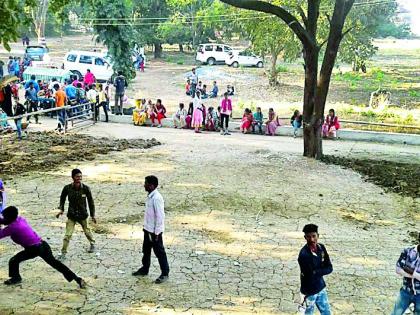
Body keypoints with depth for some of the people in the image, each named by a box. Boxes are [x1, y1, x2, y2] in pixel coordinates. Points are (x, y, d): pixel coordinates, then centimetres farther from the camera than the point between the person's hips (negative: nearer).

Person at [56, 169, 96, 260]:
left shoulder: (86, 188, -14)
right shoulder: (67, 188, -13)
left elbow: (90, 201, -3)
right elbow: (62, 198, 7)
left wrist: (93, 215, 0)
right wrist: (61, 209, -3)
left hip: (82, 215, 1)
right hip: (71, 215, 0)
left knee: (87, 231, 20)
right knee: (68, 235, -8)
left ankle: (92, 244, 47)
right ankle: (63, 252, 4)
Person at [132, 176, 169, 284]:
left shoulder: (157, 198, -25)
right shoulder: (150, 196, 5)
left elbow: (160, 216, -24)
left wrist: (156, 232, -21)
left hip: (155, 231, -9)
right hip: (148, 229, 9)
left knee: (159, 252, 3)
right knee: (146, 250, 21)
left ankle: (165, 274, 15)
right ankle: (144, 269, 38)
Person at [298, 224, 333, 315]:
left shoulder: (321, 248, -4)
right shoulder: (304, 254, -25)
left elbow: (329, 268, -4)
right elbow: (311, 274, -27)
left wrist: (316, 271, -19)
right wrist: (322, 270, -14)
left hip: (321, 288, 6)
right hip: (309, 291, -6)